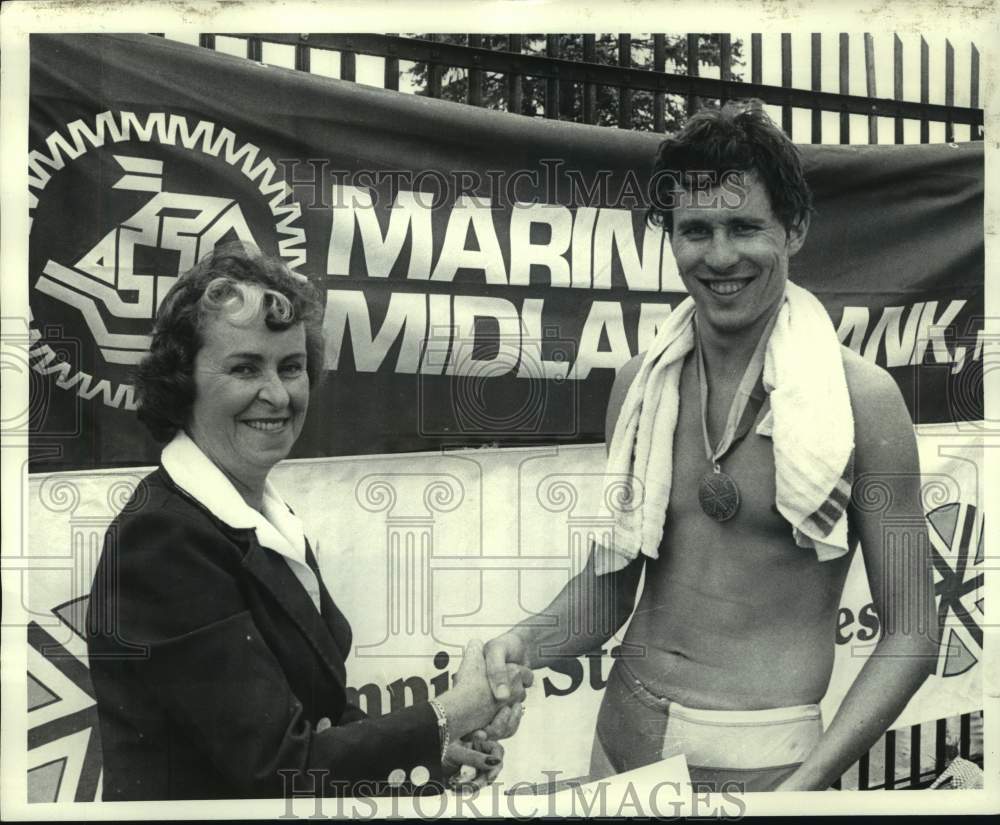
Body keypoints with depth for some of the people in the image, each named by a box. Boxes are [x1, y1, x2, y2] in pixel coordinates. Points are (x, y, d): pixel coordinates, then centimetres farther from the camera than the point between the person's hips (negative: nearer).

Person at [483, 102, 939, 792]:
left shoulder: (861, 398, -12)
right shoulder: (639, 385, -2)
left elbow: (911, 634, -8)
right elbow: (609, 584, 6)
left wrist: (809, 782, -18)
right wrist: (526, 643, -11)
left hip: (763, 759, -3)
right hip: (622, 733, 4)